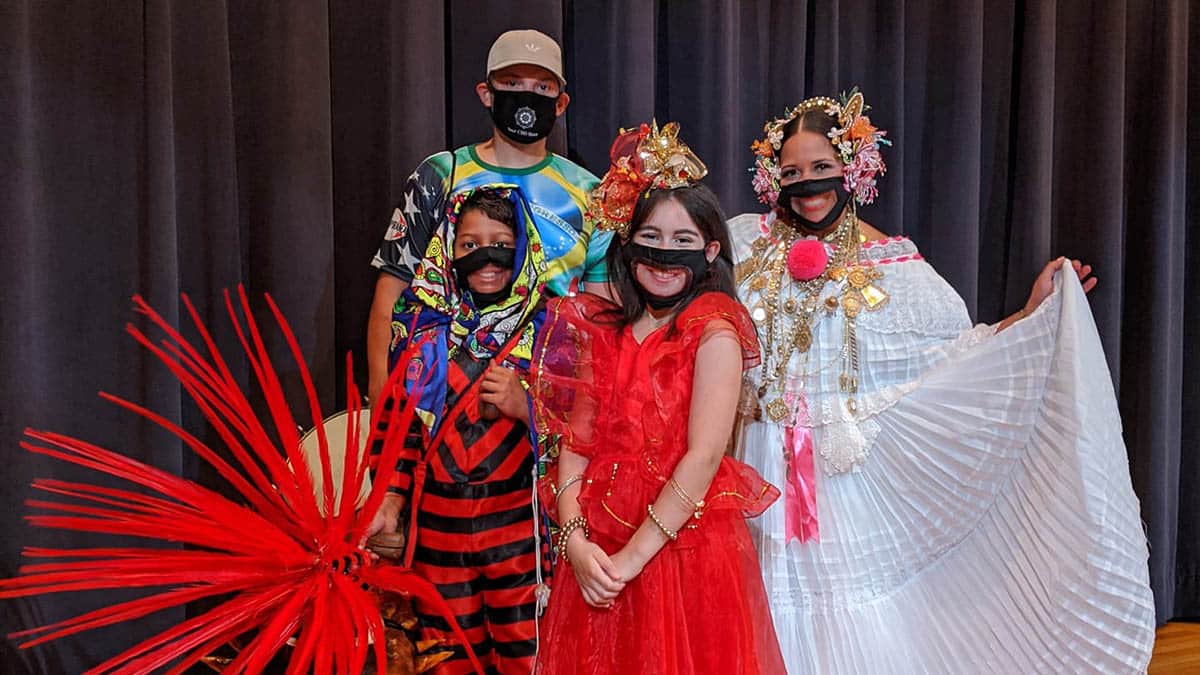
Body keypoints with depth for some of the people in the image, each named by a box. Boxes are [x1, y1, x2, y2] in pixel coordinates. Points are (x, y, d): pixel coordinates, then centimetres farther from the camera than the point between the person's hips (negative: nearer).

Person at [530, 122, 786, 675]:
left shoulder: (713, 331, -9)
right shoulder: (602, 332, 6)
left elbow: (704, 456, -16)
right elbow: (575, 442, 2)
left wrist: (635, 555, -17)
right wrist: (574, 539, -11)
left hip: (684, 542, -4)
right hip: (597, 553, 5)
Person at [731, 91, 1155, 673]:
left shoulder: (890, 263, -1)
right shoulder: (745, 241, 2)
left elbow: (956, 352, 0)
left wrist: (1032, 313, -8)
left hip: (850, 471, -1)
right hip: (768, 467, 1)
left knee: (858, 622, 7)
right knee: (778, 606, 10)